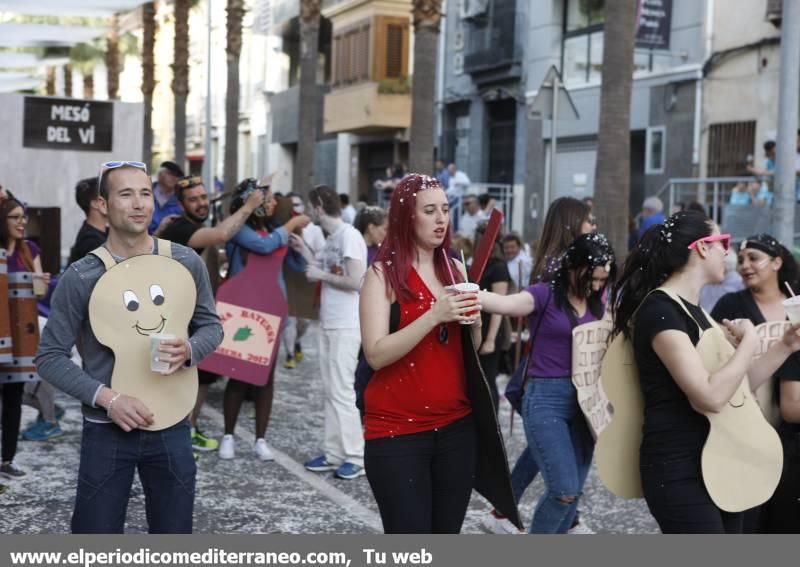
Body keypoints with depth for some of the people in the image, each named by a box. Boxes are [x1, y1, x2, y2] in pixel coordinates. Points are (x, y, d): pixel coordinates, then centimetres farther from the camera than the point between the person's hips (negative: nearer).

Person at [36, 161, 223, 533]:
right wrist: (107, 398, -19)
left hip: (170, 426, 2)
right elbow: (50, 357, -7)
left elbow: (211, 325, 8)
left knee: (175, 539, 14)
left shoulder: (186, 263, -3)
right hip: (106, 430, -2)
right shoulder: (81, 277, -11)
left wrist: (190, 351, -15)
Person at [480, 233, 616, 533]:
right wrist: (472, 295, -48)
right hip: (546, 398, -6)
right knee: (565, 491, -11)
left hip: (584, 400, 6)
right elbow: (507, 303, -28)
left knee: (573, 492, 9)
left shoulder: (596, 301, 10)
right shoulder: (544, 294, -9)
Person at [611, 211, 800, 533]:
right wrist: (749, 341, -13)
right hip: (681, 470, -10)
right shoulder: (660, 310, -16)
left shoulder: (694, 311, 16)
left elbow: (737, 388, 16)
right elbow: (711, 397, -26)